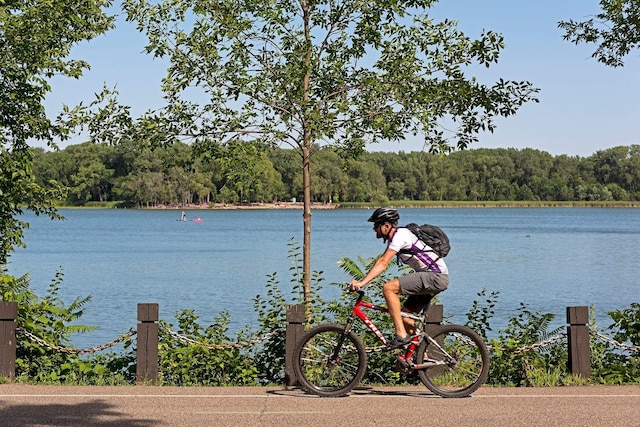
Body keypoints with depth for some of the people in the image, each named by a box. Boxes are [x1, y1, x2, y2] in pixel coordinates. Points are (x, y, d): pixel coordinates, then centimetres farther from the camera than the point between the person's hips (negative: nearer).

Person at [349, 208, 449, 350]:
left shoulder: (400, 235, -14)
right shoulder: (393, 238, 15)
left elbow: (383, 263, -23)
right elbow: (381, 261, 13)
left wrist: (362, 282, -29)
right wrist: (360, 282, 4)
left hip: (436, 276, -10)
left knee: (388, 288, -20)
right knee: (404, 315, 11)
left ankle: (401, 335, -19)